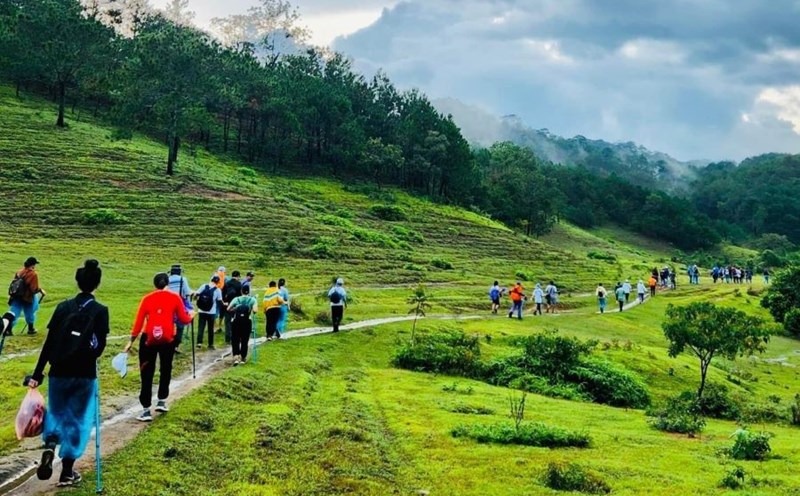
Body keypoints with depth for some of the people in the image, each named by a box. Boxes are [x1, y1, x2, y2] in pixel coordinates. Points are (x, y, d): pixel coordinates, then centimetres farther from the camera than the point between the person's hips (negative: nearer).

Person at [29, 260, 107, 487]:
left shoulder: (63, 307, 0)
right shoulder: (100, 311, -7)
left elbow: (49, 343, -1)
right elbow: (100, 346, -10)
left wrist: (37, 373, 3)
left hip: (59, 372, 2)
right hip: (85, 375, -2)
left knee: (56, 413, 20)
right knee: (77, 420, 10)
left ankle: (49, 448, -8)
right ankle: (67, 472, 14)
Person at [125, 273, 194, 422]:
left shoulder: (147, 299, 3)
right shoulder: (175, 298, 0)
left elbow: (138, 321, 2)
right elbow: (184, 319, 4)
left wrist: (131, 341, 9)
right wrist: (191, 315, 26)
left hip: (149, 339, 0)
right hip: (167, 340, 0)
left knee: (147, 374, 5)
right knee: (165, 370, 22)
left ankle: (146, 411, 4)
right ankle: (161, 402, 27)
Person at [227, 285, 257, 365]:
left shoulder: (236, 299, 4)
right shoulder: (252, 300, 0)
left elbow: (228, 309, -3)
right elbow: (255, 310, -14)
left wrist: (235, 309, 13)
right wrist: (251, 311, 7)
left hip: (236, 321, 0)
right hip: (247, 322, 0)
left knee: (235, 340, 7)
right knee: (244, 340, 11)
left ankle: (236, 357, -10)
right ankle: (243, 358, 19)